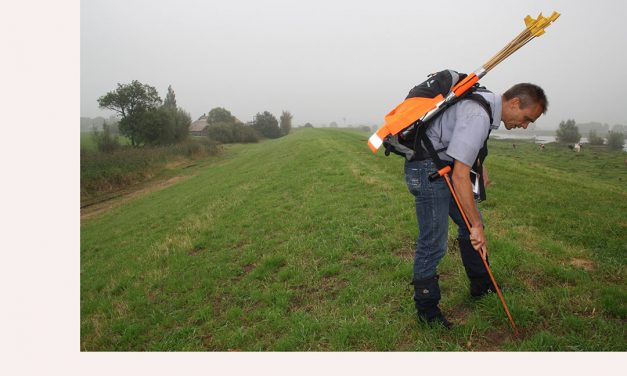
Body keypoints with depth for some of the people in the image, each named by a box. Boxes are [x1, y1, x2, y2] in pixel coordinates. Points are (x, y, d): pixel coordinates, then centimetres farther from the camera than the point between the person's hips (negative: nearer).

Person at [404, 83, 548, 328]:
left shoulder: (487, 103, 8)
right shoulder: (479, 115, -24)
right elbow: (460, 175, -28)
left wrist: (480, 167, 17)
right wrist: (477, 225, -23)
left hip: (444, 165, 11)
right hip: (426, 167, -11)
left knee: (471, 224, 17)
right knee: (433, 242, -8)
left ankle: (481, 286, 34)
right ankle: (427, 309, 8)